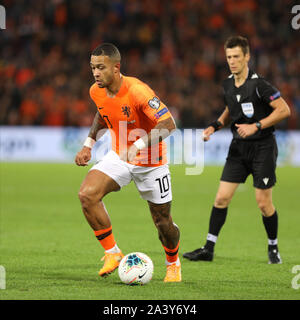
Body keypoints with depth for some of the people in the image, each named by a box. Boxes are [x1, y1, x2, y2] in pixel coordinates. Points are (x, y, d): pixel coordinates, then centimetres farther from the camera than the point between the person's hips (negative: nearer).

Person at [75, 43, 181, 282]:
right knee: (87, 194, -20)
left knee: (162, 222, 3)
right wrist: (89, 144, 8)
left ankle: (173, 264, 36)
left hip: (151, 162, -5)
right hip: (119, 156, 5)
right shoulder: (97, 92, -6)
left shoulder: (137, 91, -28)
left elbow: (169, 124, -31)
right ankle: (113, 253, -7)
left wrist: (140, 144, -42)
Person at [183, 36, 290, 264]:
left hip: (262, 147, -6)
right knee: (222, 197, -1)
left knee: (264, 203, -3)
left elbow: (283, 110, -17)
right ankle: (209, 249, 5)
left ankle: (273, 248, 18)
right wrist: (216, 126, 6)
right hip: (238, 148, 6)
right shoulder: (228, 85, 4)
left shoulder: (258, 84, -17)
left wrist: (256, 126, -21)